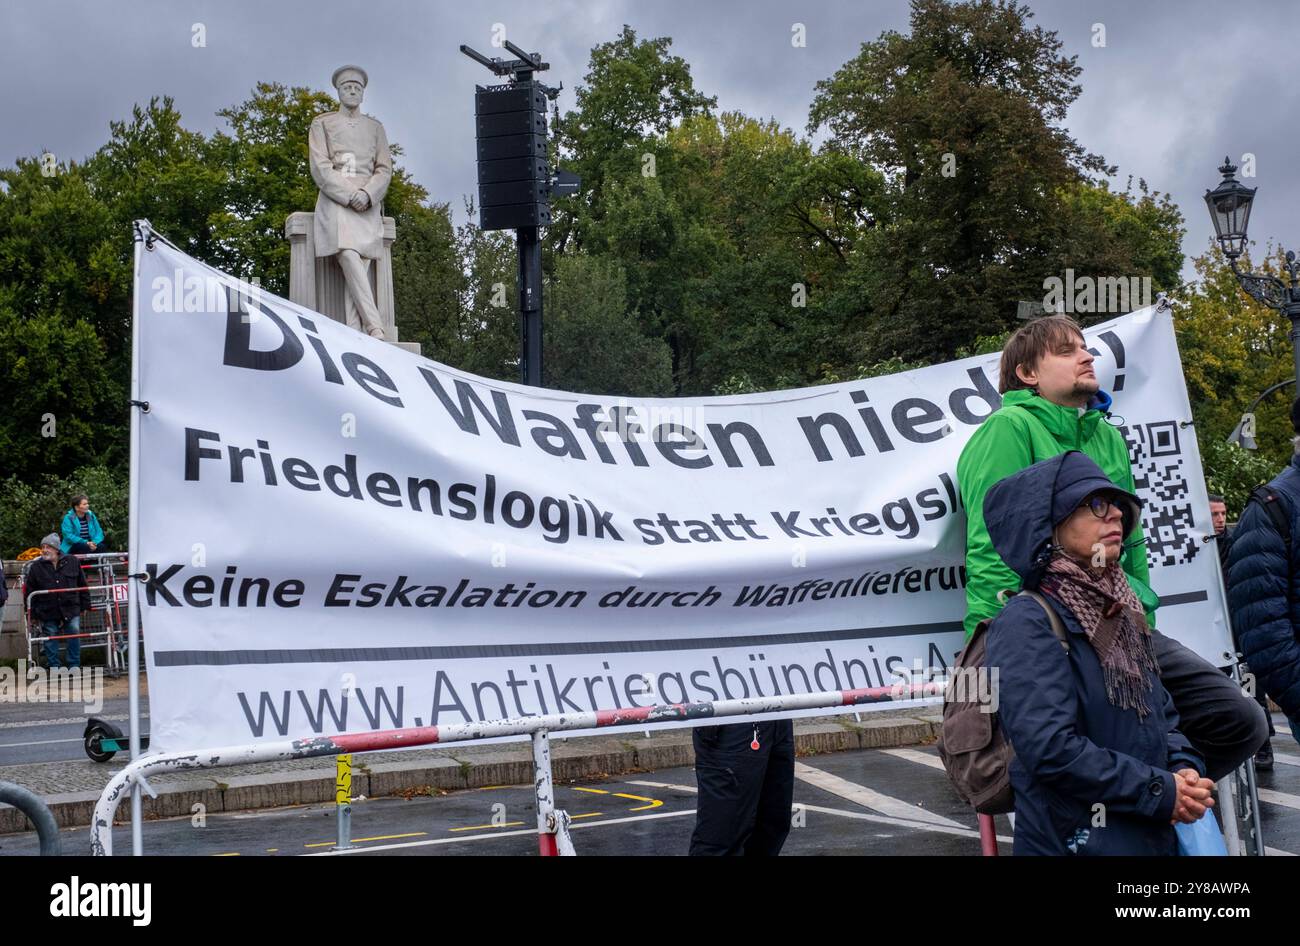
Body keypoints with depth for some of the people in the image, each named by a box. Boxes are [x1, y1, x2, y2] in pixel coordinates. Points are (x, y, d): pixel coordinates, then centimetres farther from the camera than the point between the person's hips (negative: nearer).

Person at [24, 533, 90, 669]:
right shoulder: (37, 567, 1)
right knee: (50, 639, 5)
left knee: (74, 633, -5)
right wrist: (32, 613, 1)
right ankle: (54, 667, 16)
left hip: (71, 608, 0)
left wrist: (85, 605, 8)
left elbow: (82, 586, 10)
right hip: (48, 612, 0)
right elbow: (30, 592, 4)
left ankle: (74, 666, 7)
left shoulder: (72, 562, 2)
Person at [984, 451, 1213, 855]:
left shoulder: (1122, 615, 11)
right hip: (1073, 840, -8)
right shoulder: (1026, 624, -16)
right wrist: (1161, 792, -18)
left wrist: (1185, 770, -4)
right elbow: (1051, 750, -25)